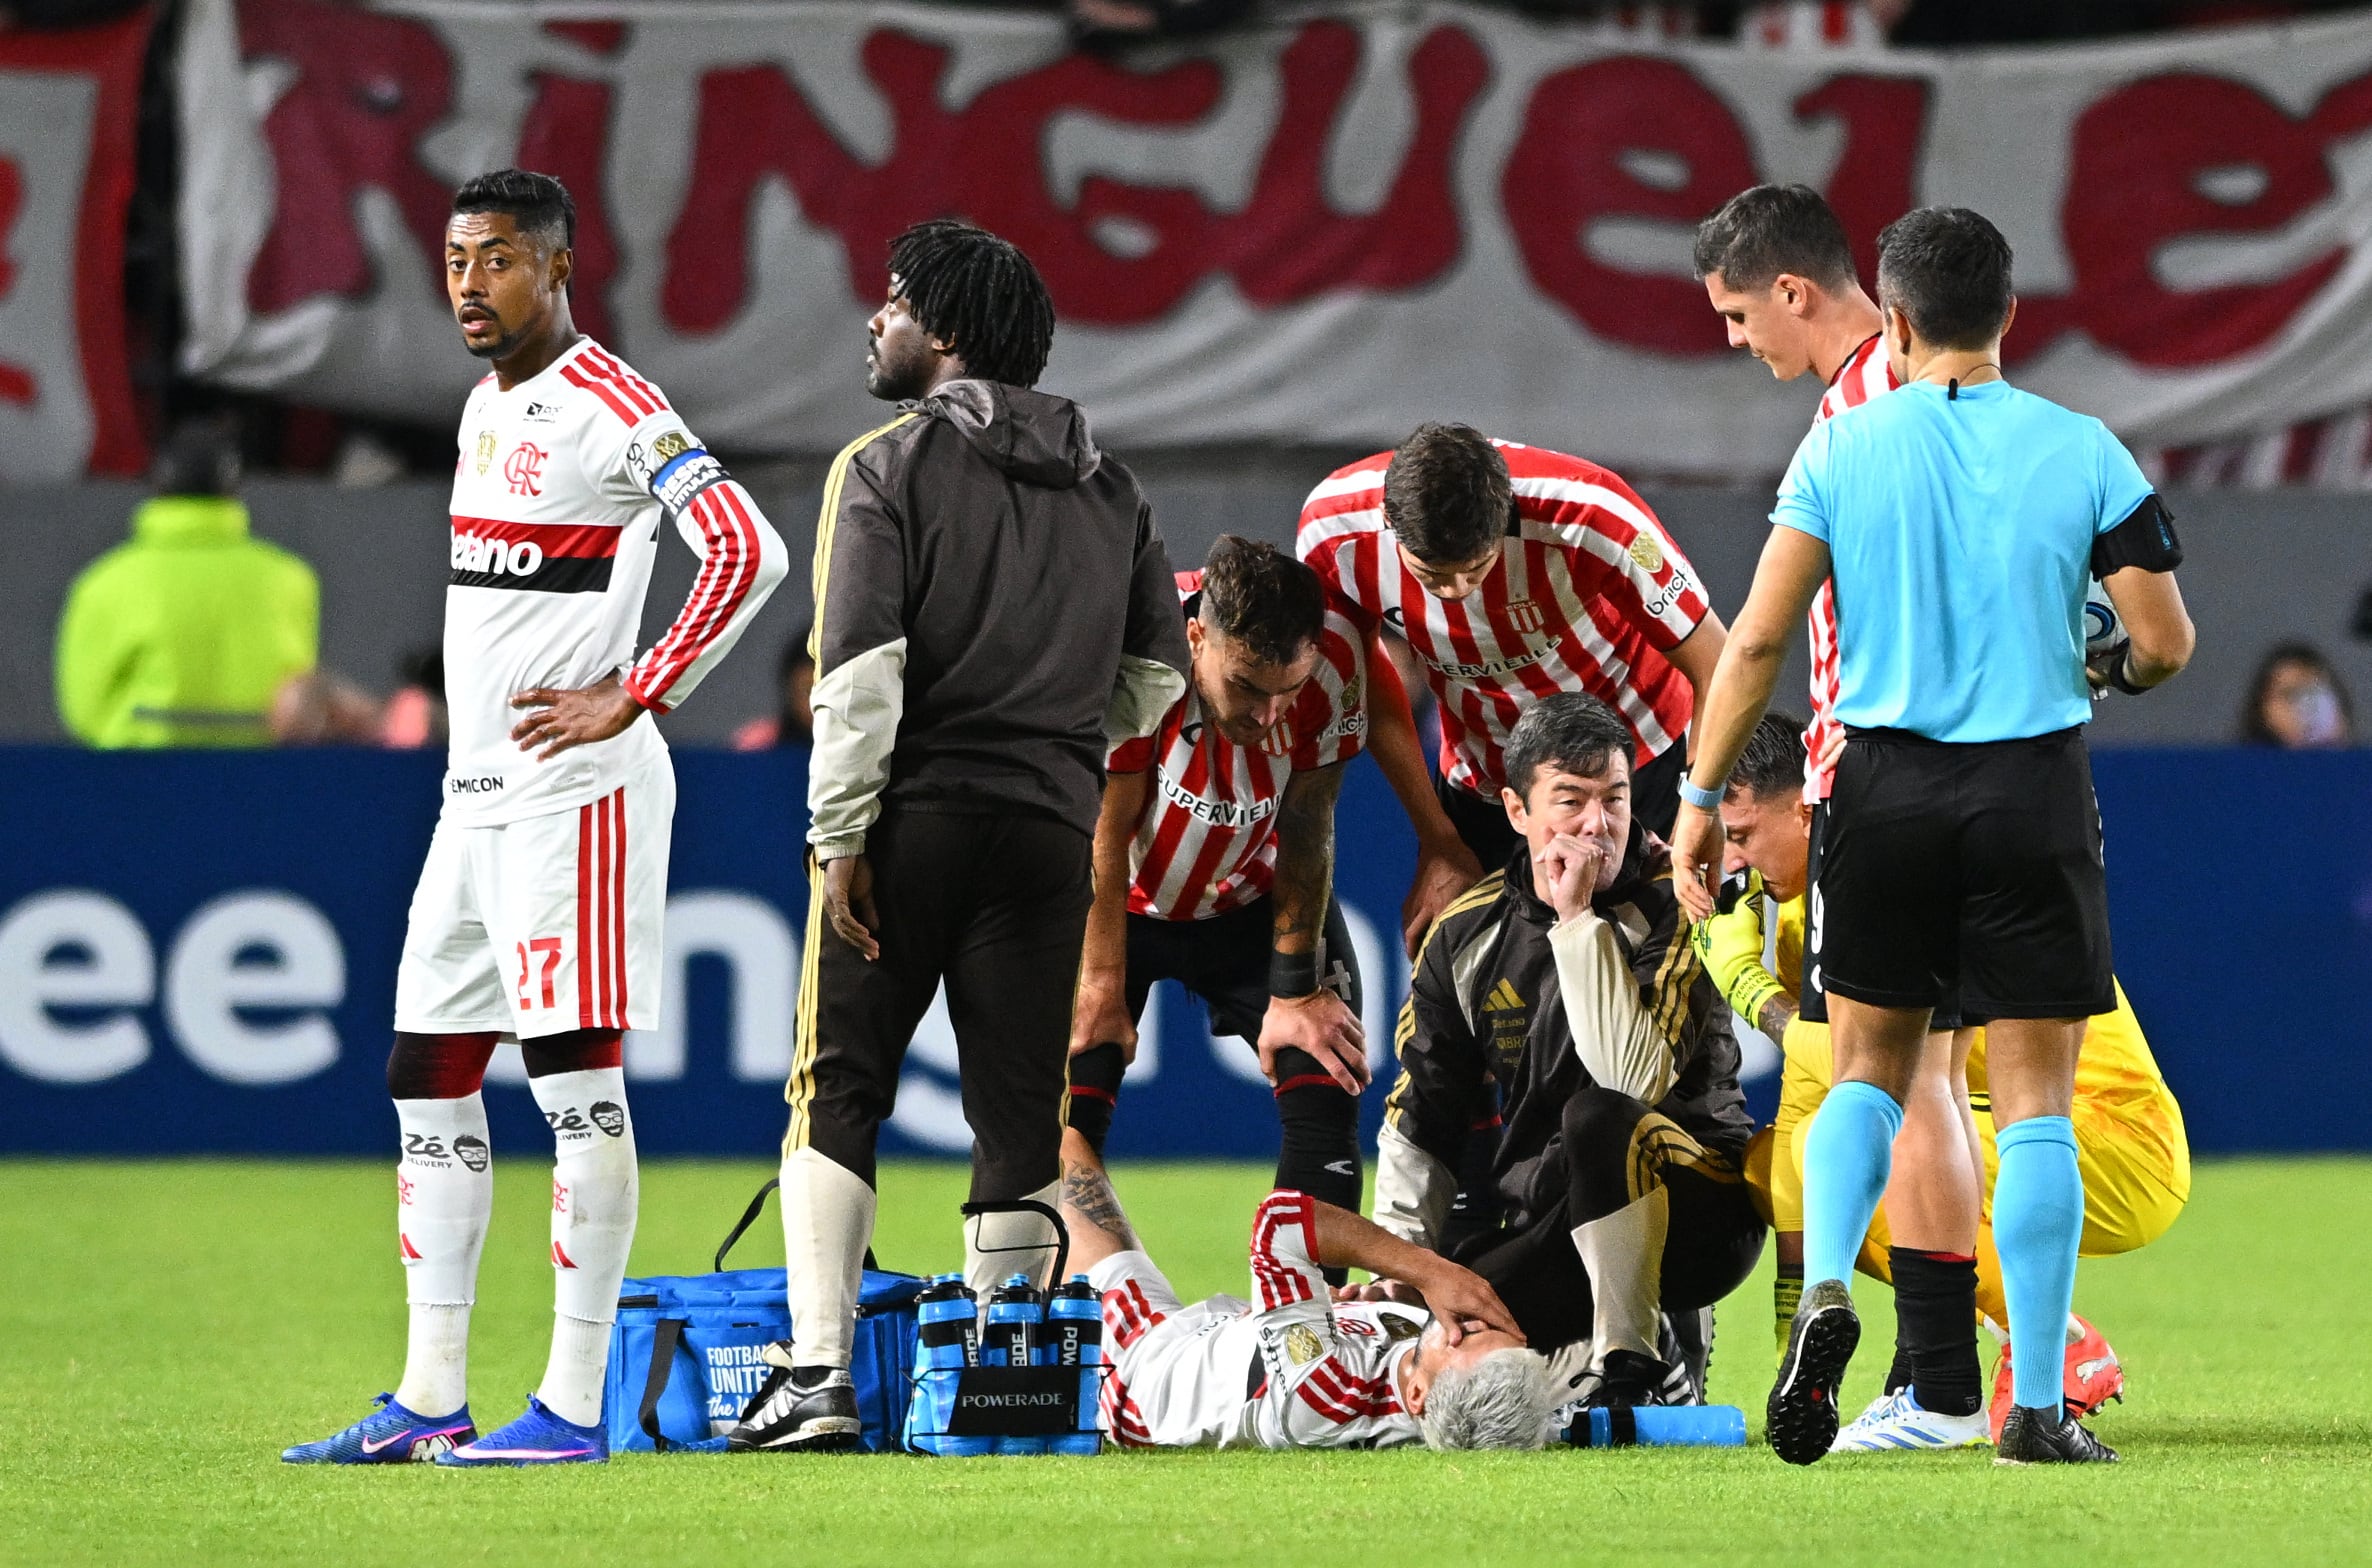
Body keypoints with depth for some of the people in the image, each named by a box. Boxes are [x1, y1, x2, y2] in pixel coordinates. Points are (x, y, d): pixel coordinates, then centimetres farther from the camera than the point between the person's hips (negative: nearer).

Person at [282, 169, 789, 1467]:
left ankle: (575, 1405, -6)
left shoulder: (611, 411, -13)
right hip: (476, 789, 10)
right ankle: (430, 1401, 13)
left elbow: (747, 553, -22)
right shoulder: (486, 407, 16)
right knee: (429, 1078, 9)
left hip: (577, 787, -10)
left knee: (576, 1073, -8)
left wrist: (630, 699, -21)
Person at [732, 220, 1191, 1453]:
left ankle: (818, 1370, -9)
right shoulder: (1107, 491, 13)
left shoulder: (888, 469, -4)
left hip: (914, 811, -4)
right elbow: (1158, 671, 13)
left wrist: (841, 837, -11)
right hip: (1055, 830, 4)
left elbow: (861, 671, -12)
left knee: (836, 1090, 2)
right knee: (1019, 1110, 7)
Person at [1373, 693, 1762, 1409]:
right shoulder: (1467, 935, 4)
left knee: (1597, 1117, -36)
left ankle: (1632, 1369, -26)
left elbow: (1634, 1081, -28)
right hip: (1549, 1229, 5)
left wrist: (1578, 918, -26)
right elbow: (1419, 1122, 10)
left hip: (1703, 1215, -5)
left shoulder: (1672, 907, -11)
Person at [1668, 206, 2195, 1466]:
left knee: (1869, 1071, 17)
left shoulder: (1841, 449, -1)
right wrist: (2111, 669, 21)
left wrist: (1702, 796, 4)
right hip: (2034, 790, -1)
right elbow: (2165, 643, -2)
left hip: (1885, 790, 1)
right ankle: (2036, 1404, 2)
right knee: (2034, 1101, 5)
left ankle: (1824, 1290, -10)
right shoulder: (2081, 451, -2)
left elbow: (1759, 637, -4)